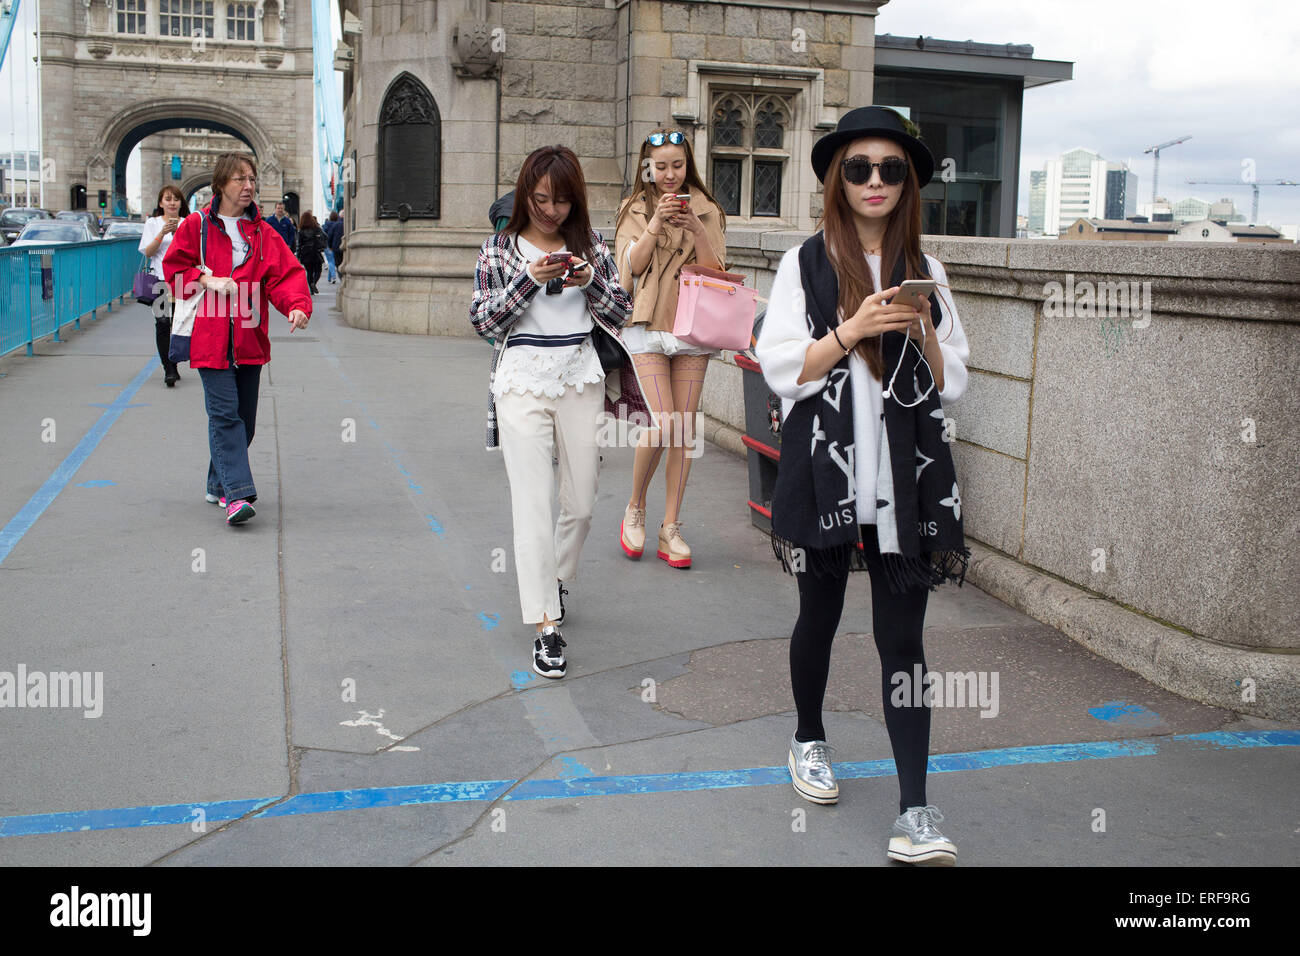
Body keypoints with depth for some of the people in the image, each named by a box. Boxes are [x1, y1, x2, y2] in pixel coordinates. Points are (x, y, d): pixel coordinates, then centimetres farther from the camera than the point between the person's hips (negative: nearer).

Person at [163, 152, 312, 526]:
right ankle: (235, 494, -18)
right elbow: (174, 268, 6)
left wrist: (296, 305, -21)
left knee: (244, 418, 10)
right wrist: (207, 279, -12)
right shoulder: (196, 225, 3)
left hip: (249, 339, 4)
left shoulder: (263, 233, 9)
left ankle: (219, 485, 27)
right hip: (209, 337, -4)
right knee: (224, 414, -13)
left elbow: (285, 274, -1)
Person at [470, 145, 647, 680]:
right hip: (521, 381, -2)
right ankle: (546, 625, -4)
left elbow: (622, 311, 8)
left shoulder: (590, 246, 9)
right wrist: (530, 279, -14)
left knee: (581, 503, 9)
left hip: (581, 380, 3)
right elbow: (481, 319, -2)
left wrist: (591, 281, -11)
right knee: (532, 504, -8)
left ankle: (555, 580, 37)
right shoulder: (499, 249, 4)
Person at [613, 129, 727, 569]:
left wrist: (695, 228, -13)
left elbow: (716, 270, 1)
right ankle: (635, 509, 10)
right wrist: (656, 224, -15)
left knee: (685, 428, 0)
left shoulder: (706, 210, 10)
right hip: (648, 323, -2)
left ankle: (671, 529, 8)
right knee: (665, 423, -13)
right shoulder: (634, 209, 9)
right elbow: (631, 265, -3)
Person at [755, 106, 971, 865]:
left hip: (907, 475, 1)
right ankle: (810, 739, 41)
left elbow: (951, 384, 8)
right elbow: (782, 368, -6)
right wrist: (854, 329, -16)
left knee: (902, 637, -1)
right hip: (825, 470, -1)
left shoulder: (925, 273, 8)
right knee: (820, 616, 15)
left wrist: (922, 333, -10)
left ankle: (916, 811, -1)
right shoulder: (804, 265, 1)